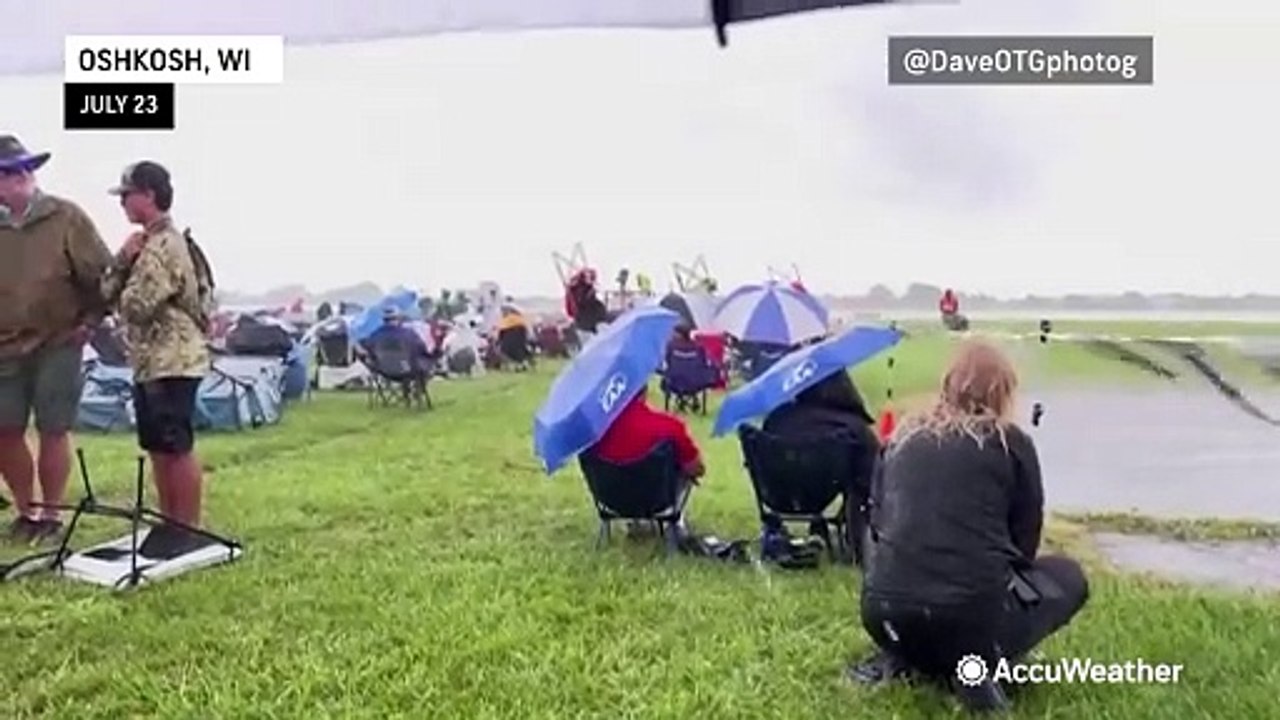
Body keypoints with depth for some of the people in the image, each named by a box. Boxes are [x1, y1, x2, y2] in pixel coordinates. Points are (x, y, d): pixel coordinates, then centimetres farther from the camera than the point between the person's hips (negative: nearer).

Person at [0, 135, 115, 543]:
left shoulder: (65, 218, -7)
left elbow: (101, 274, -4)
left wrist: (90, 321, -3)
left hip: (58, 345, -4)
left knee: (53, 431, 3)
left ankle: (50, 515, 16)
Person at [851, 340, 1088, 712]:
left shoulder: (903, 438, 13)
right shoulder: (1012, 443, 5)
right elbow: (1024, 541, 13)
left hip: (884, 616, 4)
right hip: (975, 614, -4)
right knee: (1068, 576, 25)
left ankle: (900, 656, 14)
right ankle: (978, 664, 2)